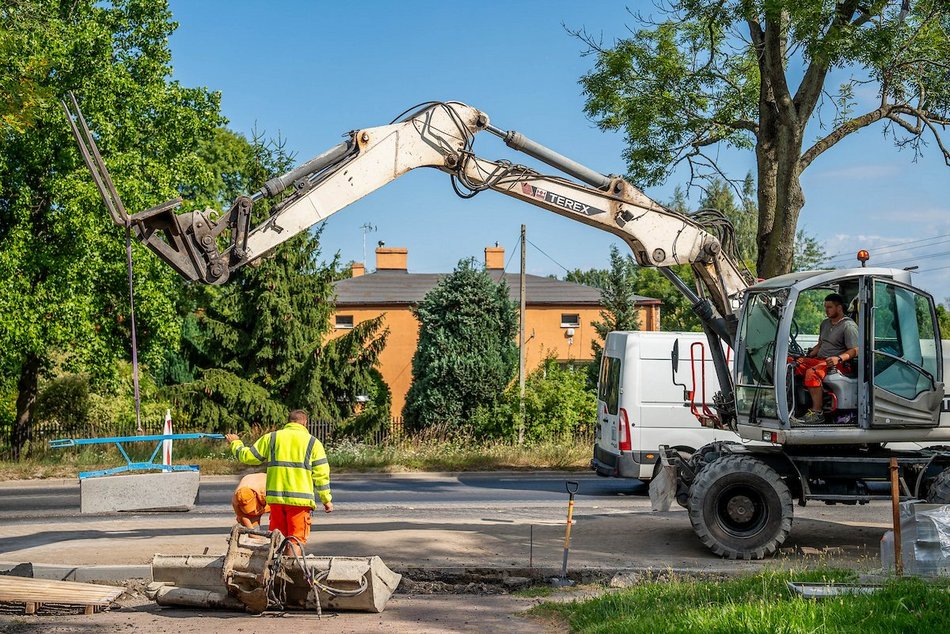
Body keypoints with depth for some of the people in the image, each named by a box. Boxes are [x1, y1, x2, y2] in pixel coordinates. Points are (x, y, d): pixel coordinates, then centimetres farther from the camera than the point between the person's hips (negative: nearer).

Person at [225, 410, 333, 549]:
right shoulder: (313, 443, 4)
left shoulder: (271, 438, 8)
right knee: (298, 537, 0)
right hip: (300, 499, -2)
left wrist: (235, 443, 31)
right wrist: (327, 500, 7)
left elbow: (247, 456, 12)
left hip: (275, 497, 2)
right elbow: (321, 474, 1)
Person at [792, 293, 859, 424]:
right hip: (819, 359, 9)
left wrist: (839, 358, -29)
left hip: (837, 363, -9)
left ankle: (817, 412, -35)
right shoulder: (825, 323, 21)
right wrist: (807, 357, 12)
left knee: (811, 372, -36)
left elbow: (855, 351, -13)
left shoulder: (848, 326, -6)